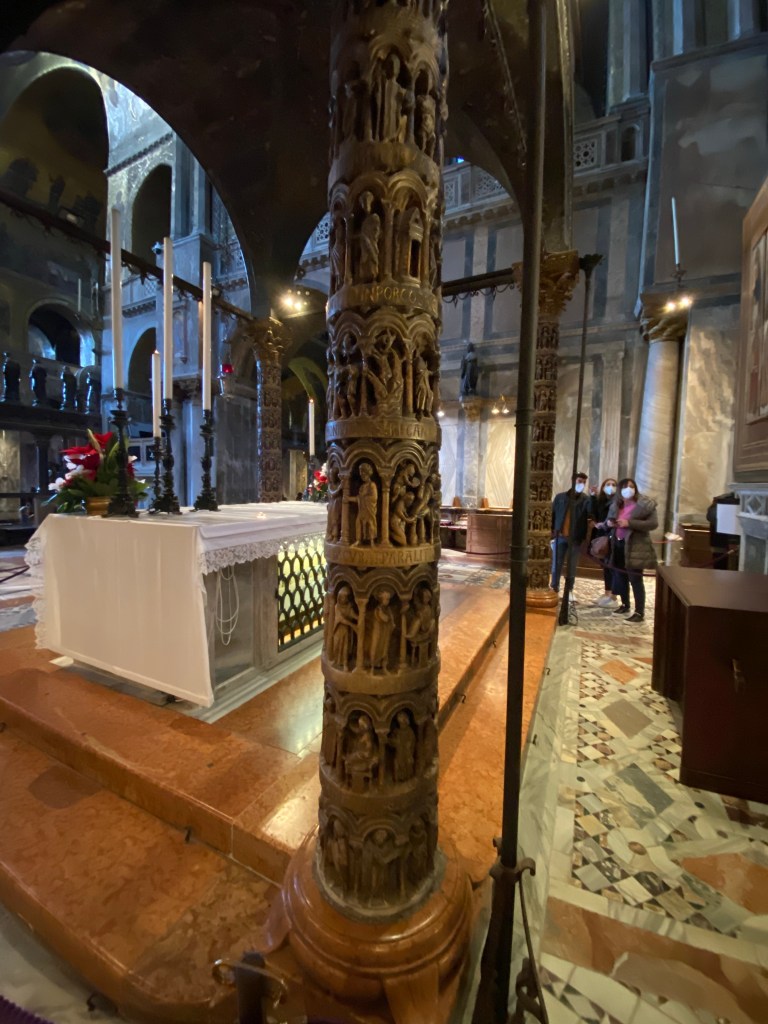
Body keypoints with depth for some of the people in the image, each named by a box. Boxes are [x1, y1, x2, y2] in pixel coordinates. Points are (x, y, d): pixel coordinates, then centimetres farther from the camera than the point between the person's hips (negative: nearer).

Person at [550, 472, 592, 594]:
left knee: (572, 566, 9)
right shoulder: (560, 497, 4)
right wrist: (552, 532, 2)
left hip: (575, 538, 0)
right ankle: (554, 589, 17)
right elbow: (553, 514, 7)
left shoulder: (586, 499, 1)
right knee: (556, 565, 6)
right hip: (559, 536, 0)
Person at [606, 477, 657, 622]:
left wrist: (630, 523, -24)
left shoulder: (645, 504, -9)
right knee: (620, 577, 13)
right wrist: (609, 522, -3)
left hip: (635, 547, -6)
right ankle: (625, 605, 30)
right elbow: (610, 519, 22)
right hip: (618, 544, 6)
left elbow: (654, 523, -16)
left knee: (635, 579, -4)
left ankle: (640, 612, 4)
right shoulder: (616, 504, 10)